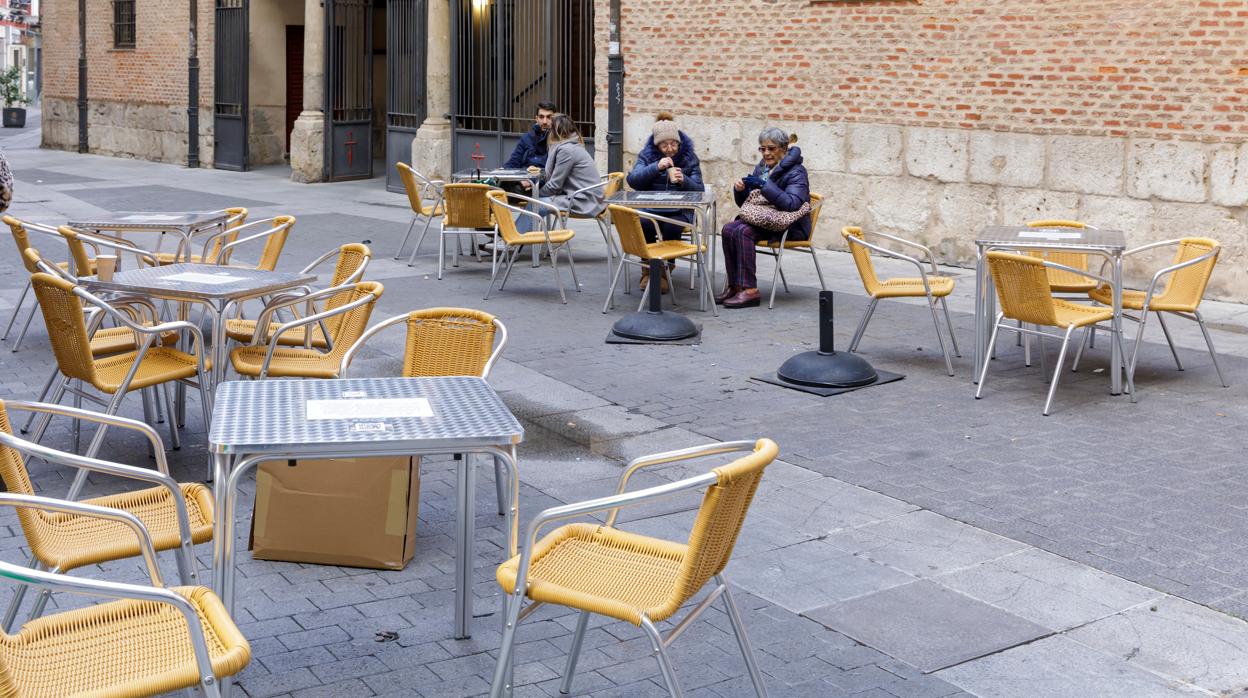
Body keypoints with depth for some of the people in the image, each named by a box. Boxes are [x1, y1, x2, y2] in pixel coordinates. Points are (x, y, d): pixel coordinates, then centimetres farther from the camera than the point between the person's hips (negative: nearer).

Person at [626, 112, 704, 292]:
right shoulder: (647, 155, 8)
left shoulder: (689, 158, 8)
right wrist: (656, 167, -21)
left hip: (679, 211, 0)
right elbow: (632, 180, -8)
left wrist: (684, 181, -20)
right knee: (644, 224, -33)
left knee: (672, 227, -34)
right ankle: (647, 269, -9)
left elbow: (699, 191, 1)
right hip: (650, 208, 1)